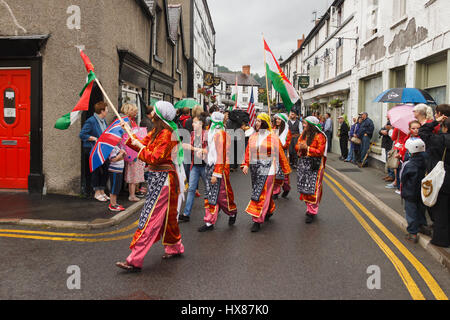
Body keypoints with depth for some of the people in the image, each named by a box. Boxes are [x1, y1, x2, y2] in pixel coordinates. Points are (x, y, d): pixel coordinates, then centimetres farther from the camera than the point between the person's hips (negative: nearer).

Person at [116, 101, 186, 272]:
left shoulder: (167, 134, -19)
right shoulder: (156, 132, 12)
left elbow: (155, 158, -23)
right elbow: (144, 145, 19)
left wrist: (140, 147, -11)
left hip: (163, 179, -10)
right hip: (157, 177, 10)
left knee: (150, 218, -9)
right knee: (166, 216, 20)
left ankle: (135, 260, -6)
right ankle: (175, 248, 36)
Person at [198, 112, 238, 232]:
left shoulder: (220, 134, -15)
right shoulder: (213, 133, 13)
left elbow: (221, 155, -19)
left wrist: (216, 174, -22)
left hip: (220, 167, -9)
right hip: (210, 166, 9)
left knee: (221, 195, 3)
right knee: (210, 195, 6)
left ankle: (232, 213, 30)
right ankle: (209, 222, 11)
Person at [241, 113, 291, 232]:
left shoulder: (272, 137, -5)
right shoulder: (253, 136, 9)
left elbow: (280, 154, -1)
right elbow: (248, 152, 9)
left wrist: (286, 169, 4)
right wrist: (246, 164, -6)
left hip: (267, 169, -5)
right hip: (255, 168, 5)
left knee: (261, 194, -8)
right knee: (264, 192, 15)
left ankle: (257, 220, -4)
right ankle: (270, 210, 39)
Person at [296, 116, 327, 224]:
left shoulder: (319, 136, -10)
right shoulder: (304, 134, 11)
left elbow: (320, 152, -16)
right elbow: (297, 146, 15)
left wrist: (307, 148, -20)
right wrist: (300, 147, -9)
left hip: (314, 165, -7)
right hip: (303, 163, 7)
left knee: (312, 189, -6)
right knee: (304, 187, 9)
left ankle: (312, 212, 2)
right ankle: (309, 208, 24)